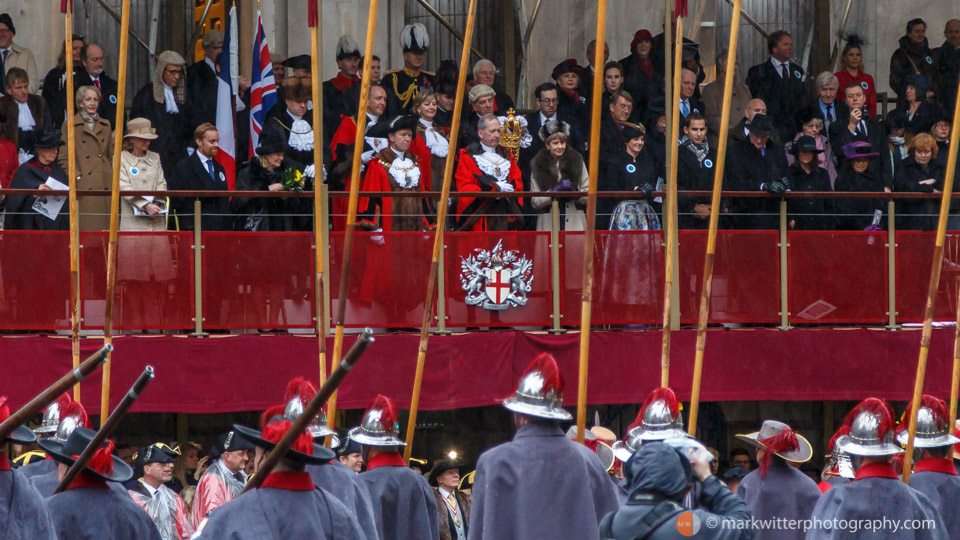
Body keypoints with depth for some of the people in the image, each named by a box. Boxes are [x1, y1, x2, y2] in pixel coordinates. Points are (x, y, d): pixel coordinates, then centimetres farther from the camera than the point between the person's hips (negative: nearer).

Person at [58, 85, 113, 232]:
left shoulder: (105, 125, 17)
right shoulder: (70, 126, 4)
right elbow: (63, 159, 2)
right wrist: (76, 177, -9)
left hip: (105, 186, 4)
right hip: (84, 187, -4)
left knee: (106, 229, 0)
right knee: (85, 229, -10)